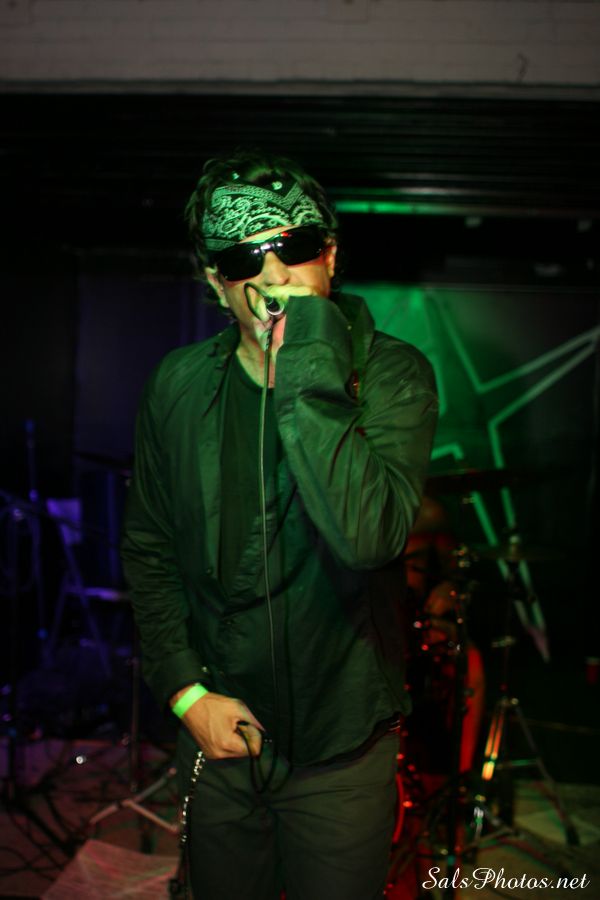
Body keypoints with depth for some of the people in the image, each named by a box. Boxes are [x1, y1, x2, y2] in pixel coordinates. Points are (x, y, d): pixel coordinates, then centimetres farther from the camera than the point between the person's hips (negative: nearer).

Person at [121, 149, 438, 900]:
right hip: (218, 728, 3)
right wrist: (186, 690, -4)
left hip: (342, 745, -2)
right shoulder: (179, 385, -6)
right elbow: (148, 550, 3)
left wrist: (308, 361, -32)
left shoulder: (392, 374, -15)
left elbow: (366, 535, -32)